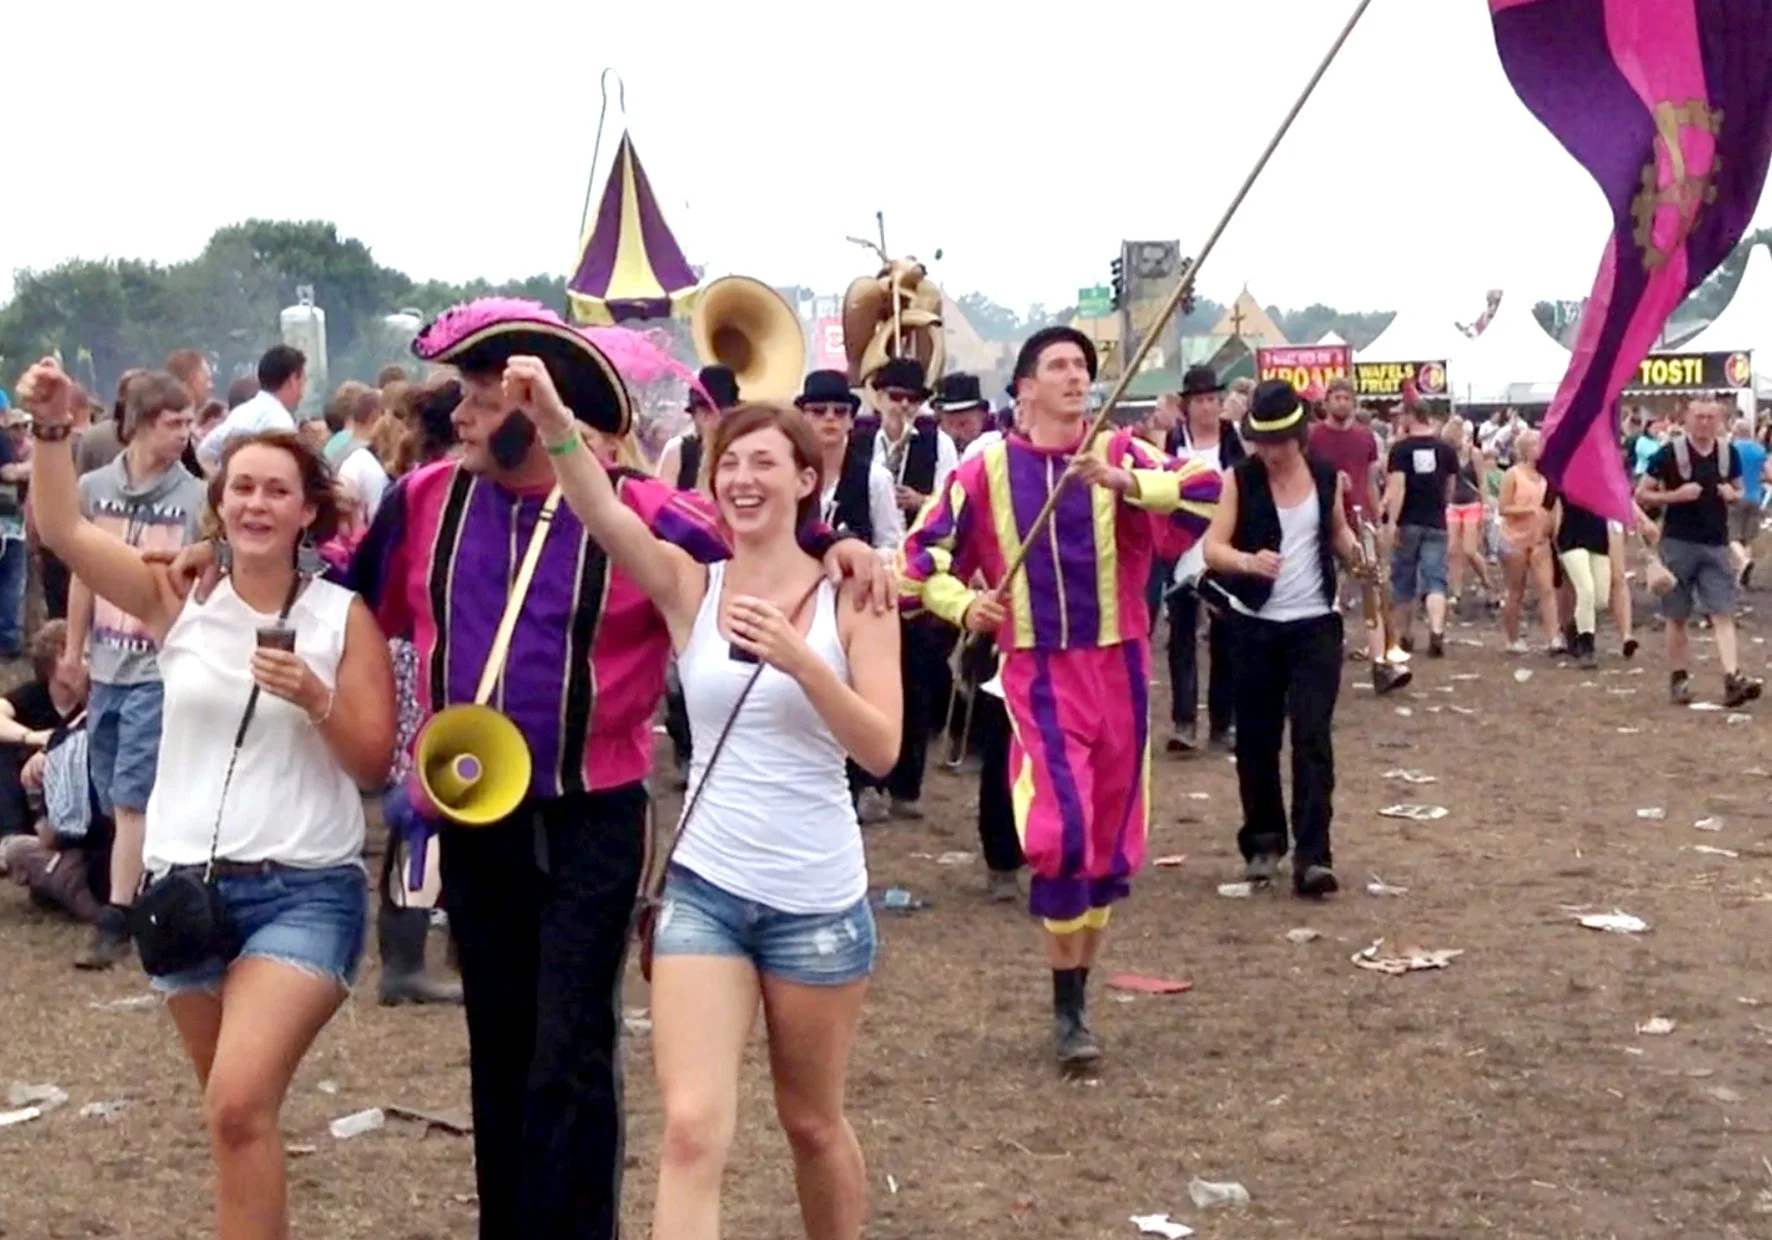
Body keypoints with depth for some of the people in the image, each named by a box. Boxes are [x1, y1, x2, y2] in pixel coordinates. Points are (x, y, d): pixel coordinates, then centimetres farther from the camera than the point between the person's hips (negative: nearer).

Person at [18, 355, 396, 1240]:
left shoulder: (343, 617, -2)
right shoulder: (179, 599, 5)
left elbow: (375, 764, -3)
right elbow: (62, 529, -3)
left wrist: (316, 699, -20)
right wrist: (51, 427, -16)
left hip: (305, 891, -4)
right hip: (186, 884, 4)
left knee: (240, 1107, -19)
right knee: (231, 1113, 15)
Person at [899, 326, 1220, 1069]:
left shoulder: (1120, 454, -1)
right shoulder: (986, 473, -1)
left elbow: (1207, 493, -17)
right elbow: (921, 559, 7)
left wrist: (1121, 480, -30)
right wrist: (963, 604, -12)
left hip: (1117, 667, 2)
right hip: (1039, 672, -2)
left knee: (1111, 841, 10)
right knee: (1064, 832, -17)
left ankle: (1077, 996, 28)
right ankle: (1067, 1008, -1)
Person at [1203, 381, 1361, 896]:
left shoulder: (1327, 477, 1)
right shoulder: (1240, 480, -5)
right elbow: (1213, 547, -12)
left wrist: (1356, 551, -6)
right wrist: (1248, 561, -33)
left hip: (1316, 624, 0)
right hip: (1255, 625, 0)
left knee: (1313, 737, -7)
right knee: (1256, 738, 8)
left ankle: (1312, 856, -8)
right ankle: (1262, 842, 24)